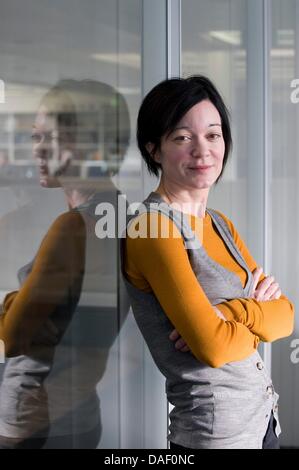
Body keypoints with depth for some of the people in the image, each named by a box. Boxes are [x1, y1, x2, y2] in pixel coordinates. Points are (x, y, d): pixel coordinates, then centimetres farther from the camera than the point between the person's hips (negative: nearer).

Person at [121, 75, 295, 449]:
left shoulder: (220, 223, 8)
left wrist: (233, 313, -17)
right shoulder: (151, 226, -16)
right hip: (217, 432, -7)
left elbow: (285, 315, 2)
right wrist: (260, 318, -4)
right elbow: (213, 347, -22)